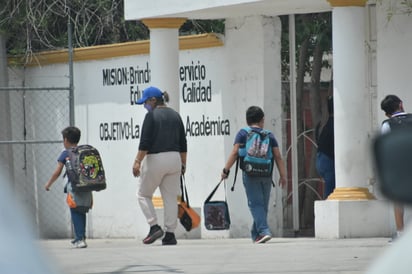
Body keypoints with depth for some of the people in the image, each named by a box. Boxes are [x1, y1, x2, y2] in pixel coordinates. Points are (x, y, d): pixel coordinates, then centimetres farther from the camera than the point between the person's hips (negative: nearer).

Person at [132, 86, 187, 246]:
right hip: (174, 159, 6)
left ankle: (154, 227, -5)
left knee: (143, 194, 8)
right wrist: (183, 164, 19)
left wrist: (137, 161, -15)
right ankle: (170, 234, 3)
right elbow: (183, 144, 14)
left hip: (155, 159, -6)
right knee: (170, 197, 6)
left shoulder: (152, 115, -8)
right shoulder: (175, 116, 12)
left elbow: (145, 142, -15)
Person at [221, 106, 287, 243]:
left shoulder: (243, 134, 3)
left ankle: (264, 231, -22)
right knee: (263, 205, 13)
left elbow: (235, 152, -7)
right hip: (266, 175, 3)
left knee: (255, 204, -5)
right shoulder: (269, 135, 9)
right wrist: (283, 175, 5)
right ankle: (256, 234, 20)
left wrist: (226, 170, -4)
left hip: (250, 174, -2)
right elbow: (278, 156, 3)